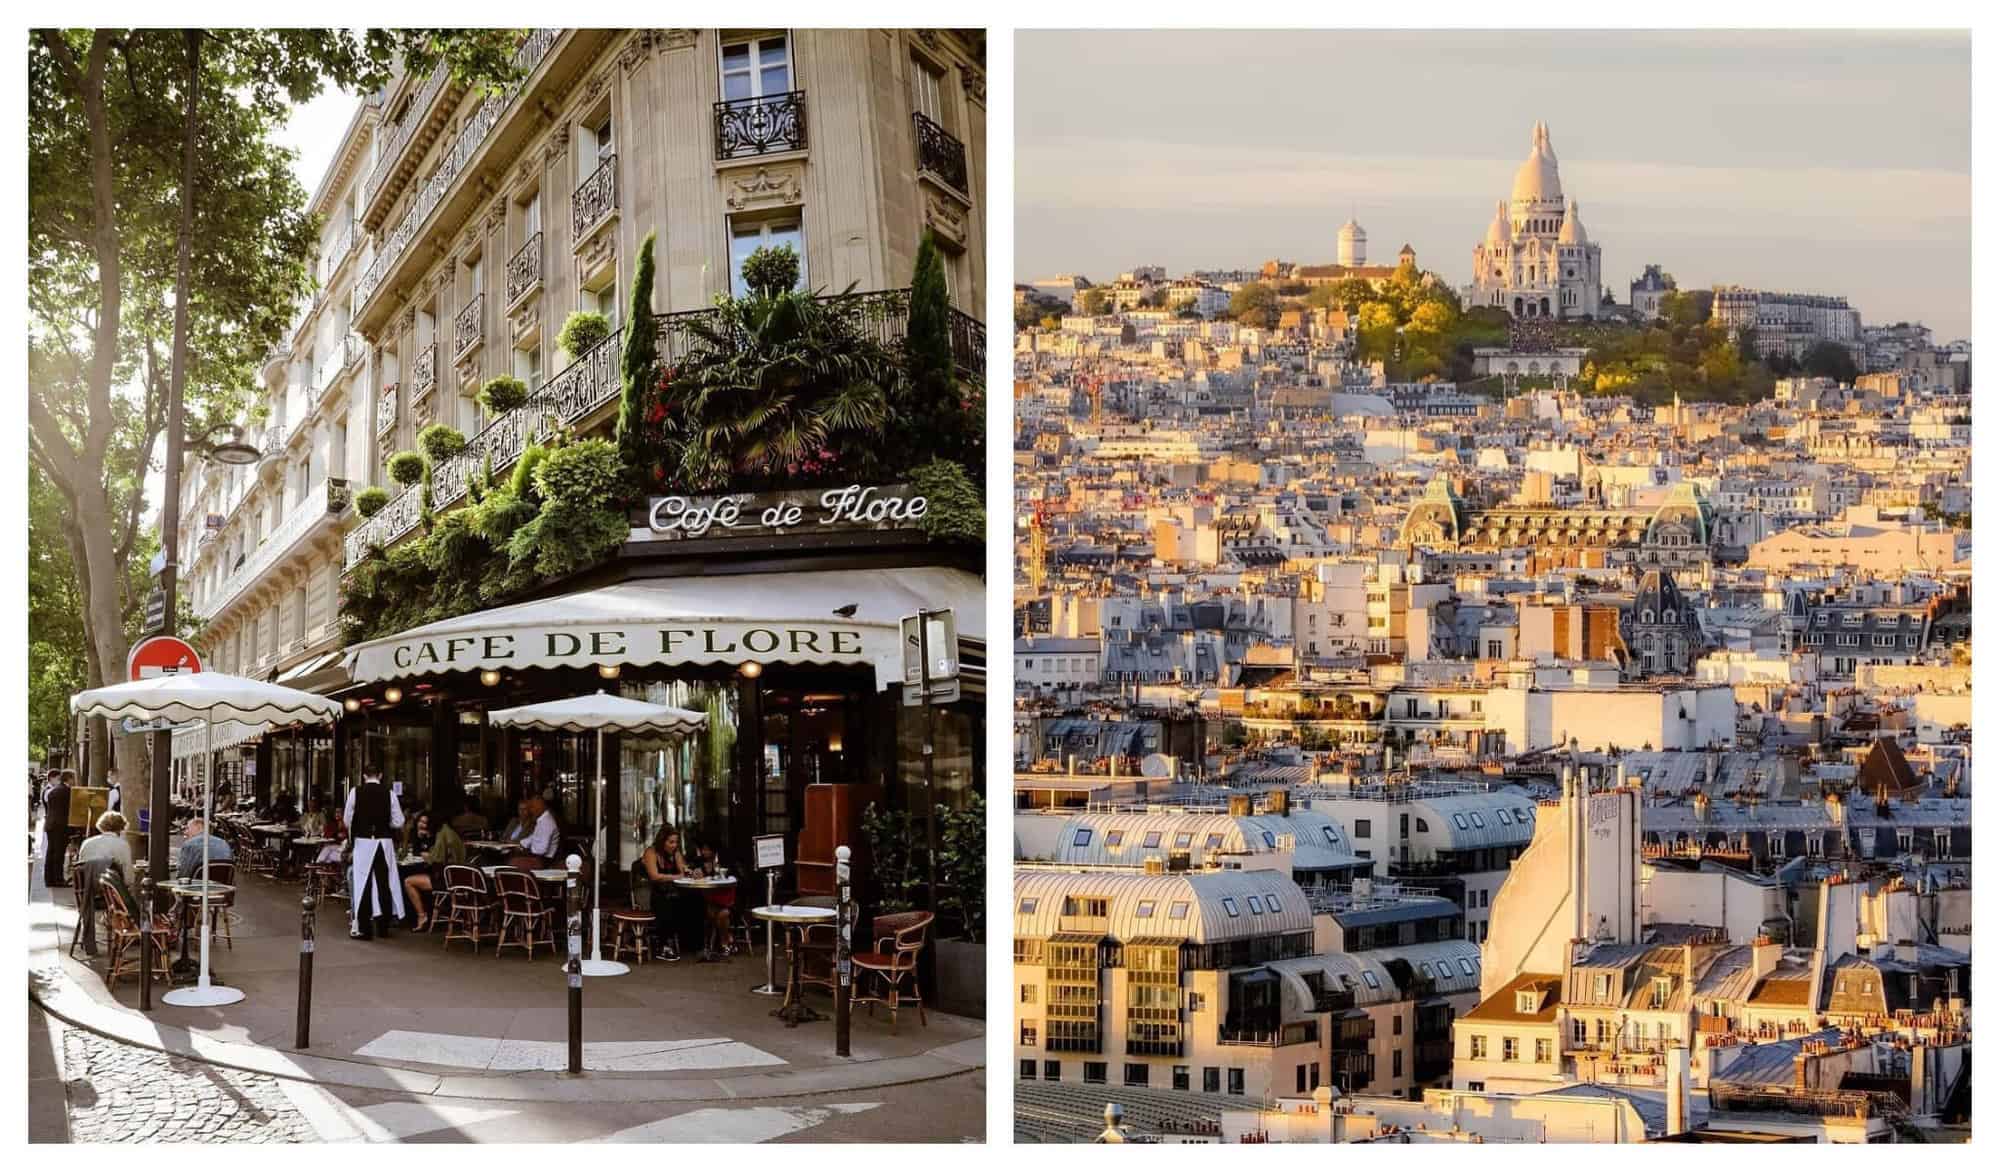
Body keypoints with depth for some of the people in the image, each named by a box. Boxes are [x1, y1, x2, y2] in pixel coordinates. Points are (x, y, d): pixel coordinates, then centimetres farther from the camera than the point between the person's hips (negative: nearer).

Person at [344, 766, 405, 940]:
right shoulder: (389, 793, -3)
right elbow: (398, 822, -1)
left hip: (363, 842, -1)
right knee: (384, 883, 11)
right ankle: (384, 926, 19)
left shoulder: (355, 792, -5)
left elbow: (348, 820, 1)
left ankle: (364, 928, 2)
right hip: (384, 841, 1)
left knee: (363, 884, 2)